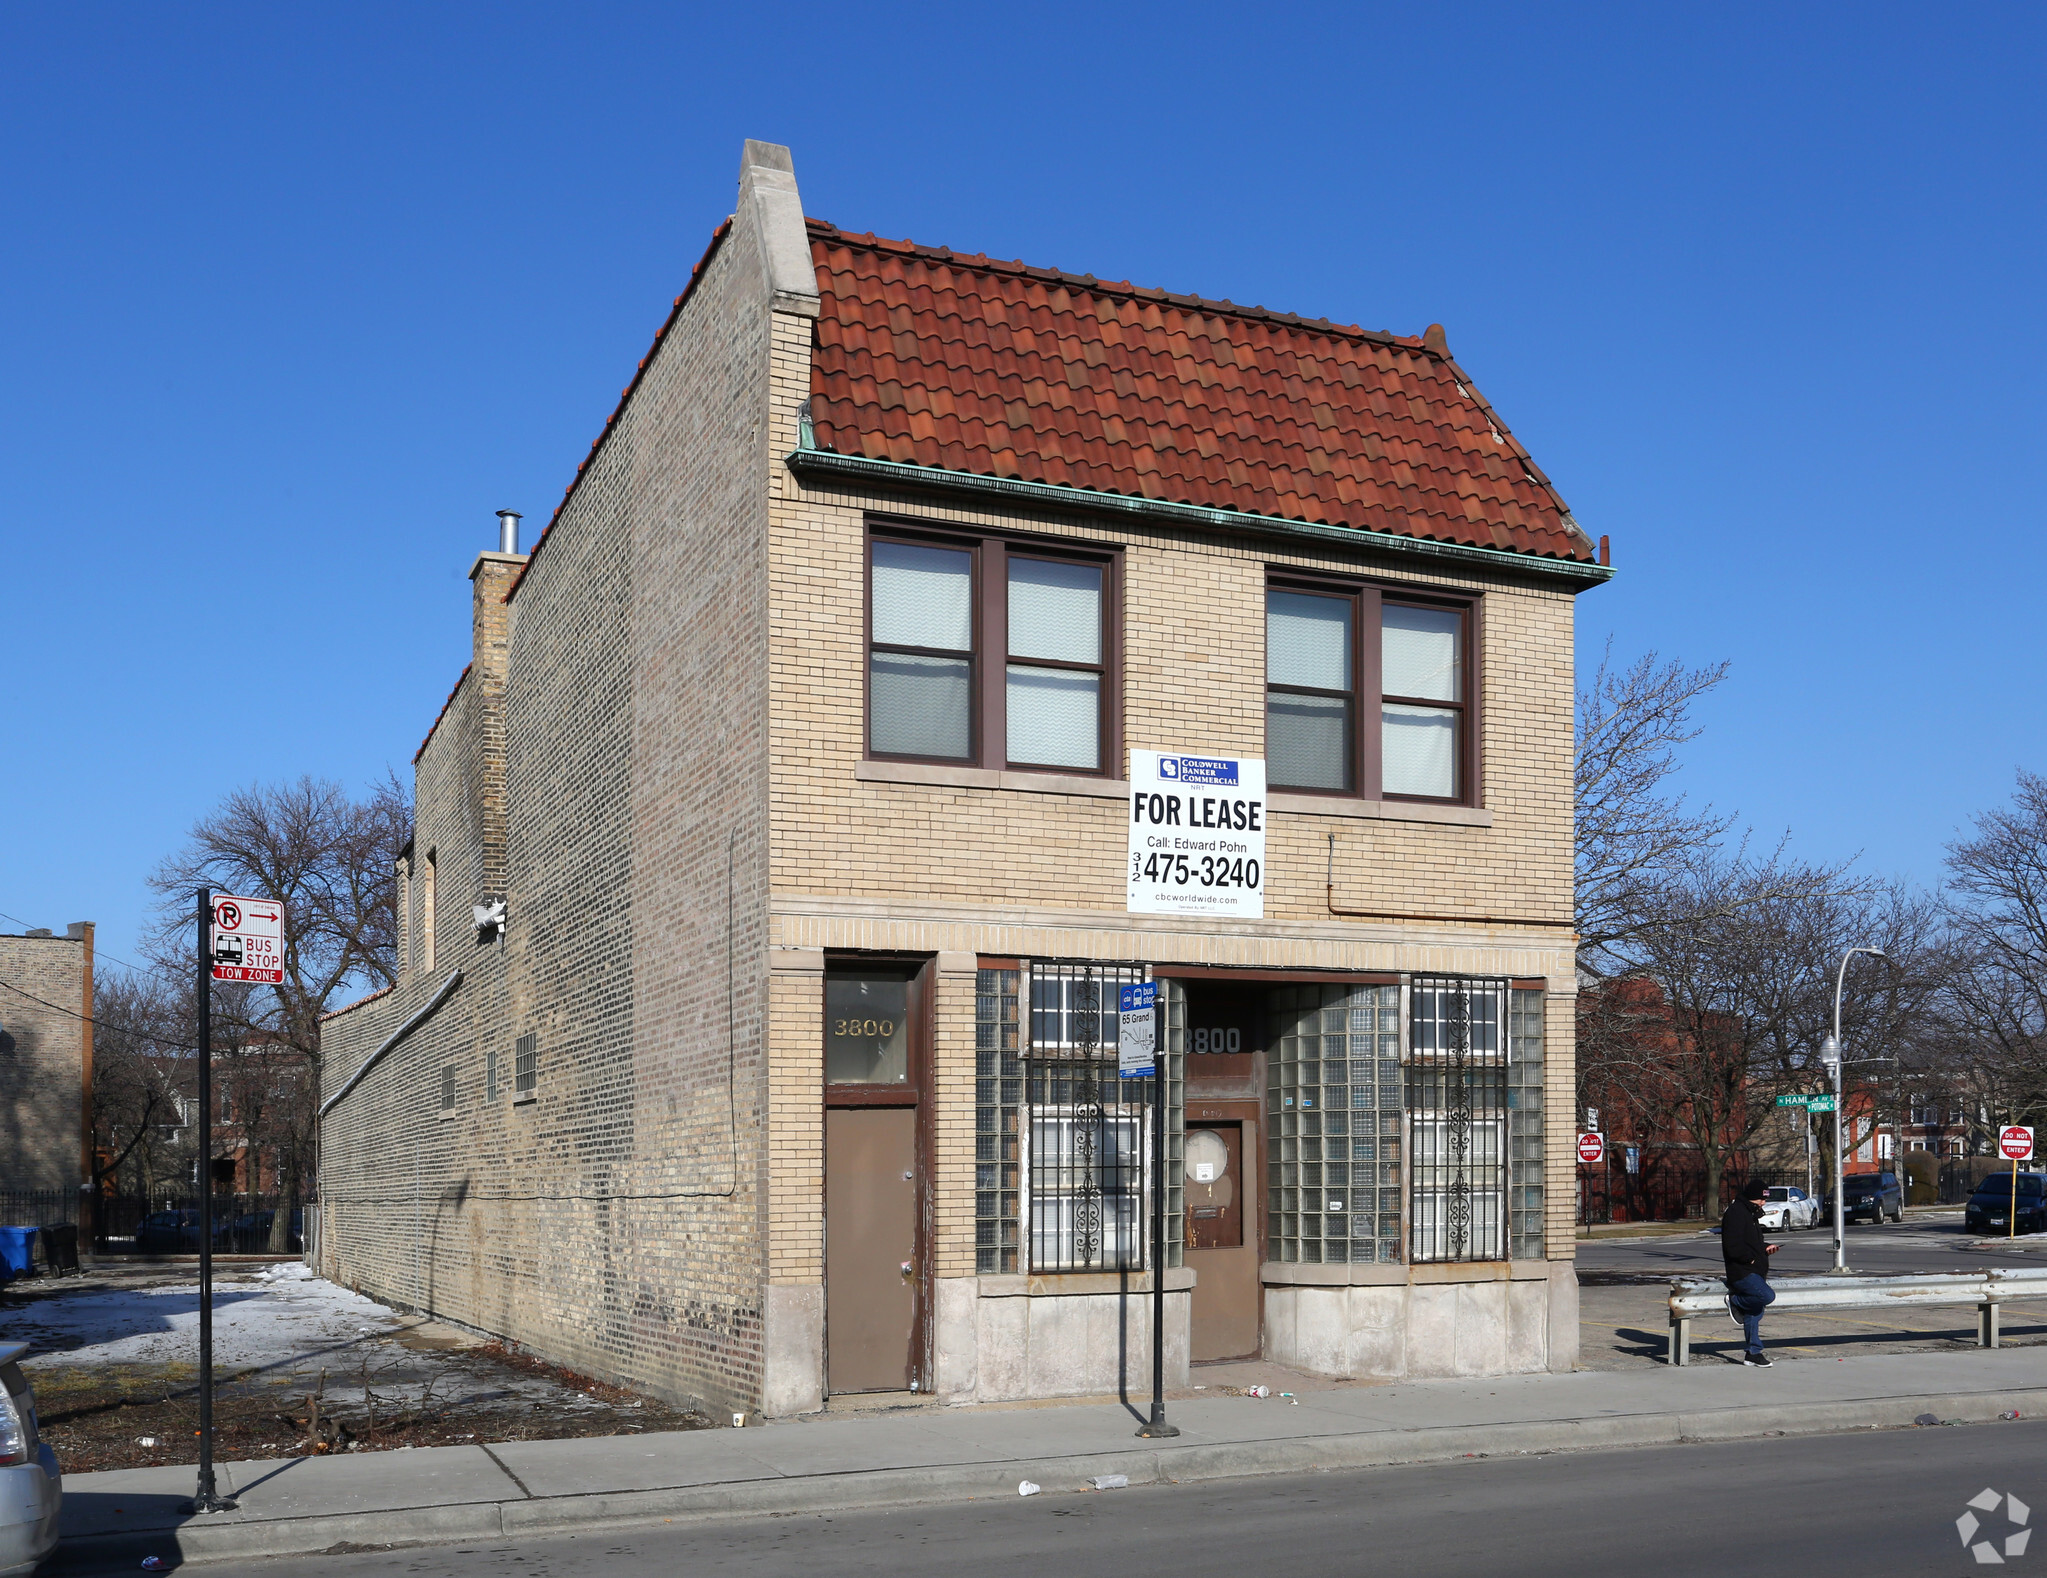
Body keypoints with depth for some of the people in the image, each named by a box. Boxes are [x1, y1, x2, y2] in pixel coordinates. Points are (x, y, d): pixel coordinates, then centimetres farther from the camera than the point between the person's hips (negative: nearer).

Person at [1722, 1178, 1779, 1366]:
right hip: (1742, 1272, -10)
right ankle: (1735, 1300, -5)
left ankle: (1752, 1353, 18)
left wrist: (1765, 1248, 12)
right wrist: (1751, 1258, -15)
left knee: (1754, 1313, 11)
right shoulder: (1736, 1214, -14)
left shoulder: (1751, 1214, 20)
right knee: (1768, 1296, -27)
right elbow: (1733, 1247, -21)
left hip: (1754, 1272, 10)